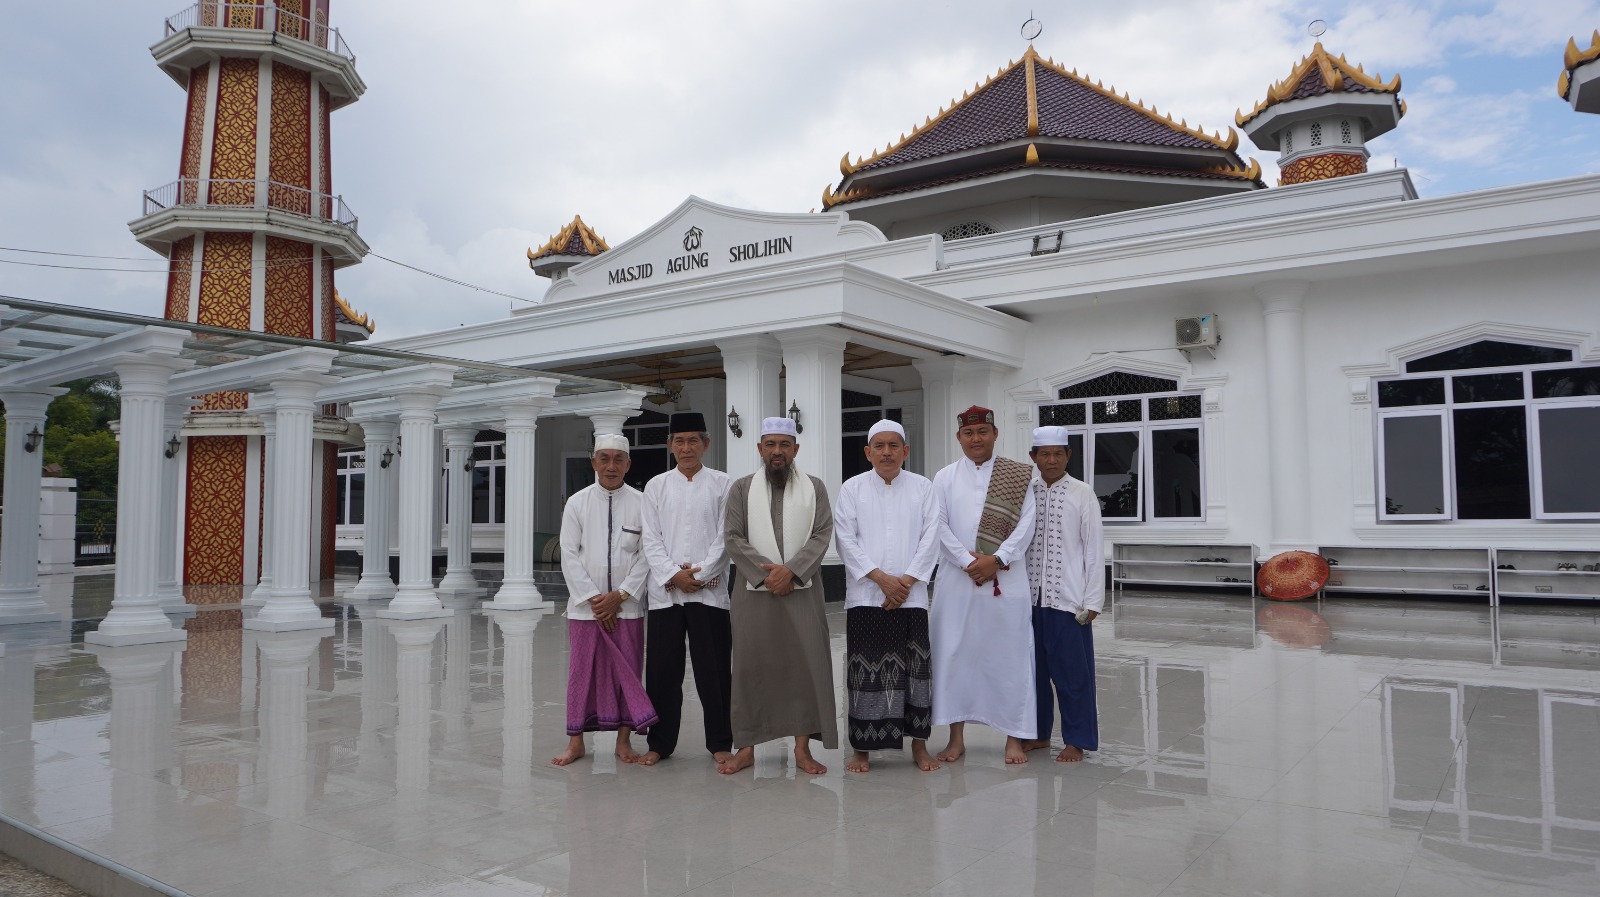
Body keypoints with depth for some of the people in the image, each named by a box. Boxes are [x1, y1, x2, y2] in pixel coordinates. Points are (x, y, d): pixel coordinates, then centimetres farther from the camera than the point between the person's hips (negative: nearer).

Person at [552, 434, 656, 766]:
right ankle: (575, 741, 18)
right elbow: (570, 555, -1)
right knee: (582, 671, 6)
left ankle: (624, 741, 18)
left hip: (627, 605, 0)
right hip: (585, 605, 0)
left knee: (627, 671, 5)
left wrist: (620, 595, -9)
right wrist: (593, 598, -8)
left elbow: (646, 555, -2)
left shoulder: (640, 503, 0)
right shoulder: (577, 503, 2)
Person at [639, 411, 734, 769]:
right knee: (662, 669, 5)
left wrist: (700, 573, -11)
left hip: (710, 590, -2)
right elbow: (651, 540, 4)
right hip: (665, 591, 2)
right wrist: (673, 575, -9)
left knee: (714, 670, 2)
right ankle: (660, 743, 19)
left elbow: (725, 538, -1)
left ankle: (720, 743, 15)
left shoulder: (722, 484, 4)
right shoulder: (656, 486, 10)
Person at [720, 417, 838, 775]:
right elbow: (733, 538, 0)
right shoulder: (741, 488, 8)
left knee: (806, 665, 0)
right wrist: (765, 574, -11)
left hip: (801, 590, 0)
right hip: (753, 590, 0)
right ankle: (746, 747, 13)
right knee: (750, 666, 3)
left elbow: (822, 535, -1)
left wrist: (791, 571, -13)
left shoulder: (814, 488, 8)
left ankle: (803, 747, 10)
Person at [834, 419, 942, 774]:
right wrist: (882, 579, -10)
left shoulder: (923, 487, 8)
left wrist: (906, 581, -8)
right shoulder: (852, 488, 6)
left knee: (915, 670, 3)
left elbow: (930, 537, 1)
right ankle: (861, 748, 10)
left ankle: (919, 745, 16)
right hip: (865, 596, -1)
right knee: (865, 672, 0)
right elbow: (846, 539, -2)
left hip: (911, 596, 1)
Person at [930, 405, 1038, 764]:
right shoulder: (944, 478, 8)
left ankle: (1014, 737, 12)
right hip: (957, 578, 1)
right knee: (955, 653, 2)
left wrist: (996, 559, -14)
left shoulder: (1019, 475, 5)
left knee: (1009, 653, 1)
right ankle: (956, 737, 12)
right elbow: (939, 525, -1)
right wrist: (968, 561, -12)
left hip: (1006, 579, -1)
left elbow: (1026, 523, -3)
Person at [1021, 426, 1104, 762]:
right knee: (1033, 667, 12)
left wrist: (1093, 600, -6)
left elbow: (1094, 549, -3)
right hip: (1029, 596, 3)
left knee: (1071, 671, 3)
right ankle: (1038, 733, 28)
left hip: (1067, 598, -3)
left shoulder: (1082, 494, -2)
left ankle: (1077, 740, 17)